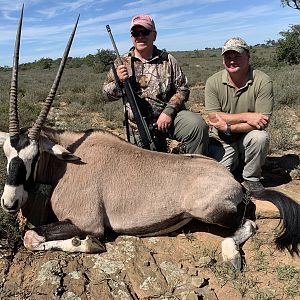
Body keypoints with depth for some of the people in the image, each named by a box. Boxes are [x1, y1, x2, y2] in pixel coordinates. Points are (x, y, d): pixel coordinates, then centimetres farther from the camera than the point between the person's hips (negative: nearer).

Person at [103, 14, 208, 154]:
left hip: (169, 116, 0)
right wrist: (119, 82, -17)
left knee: (198, 125, -25)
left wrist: (169, 111, -12)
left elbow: (182, 88, 3)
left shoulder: (167, 60, 4)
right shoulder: (122, 63, 5)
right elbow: (107, 94, 6)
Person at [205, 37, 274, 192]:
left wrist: (228, 127, -25)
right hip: (221, 141, 1)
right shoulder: (213, 82, -8)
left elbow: (263, 123, -18)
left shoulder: (263, 82, -13)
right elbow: (214, 118, -14)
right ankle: (234, 160, 21)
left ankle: (251, 179, -5)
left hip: (248, 137, 0)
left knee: (260, 137, -32)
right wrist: (246, 117, -25)